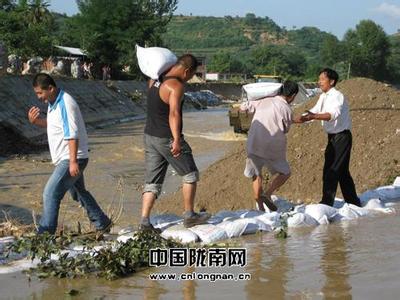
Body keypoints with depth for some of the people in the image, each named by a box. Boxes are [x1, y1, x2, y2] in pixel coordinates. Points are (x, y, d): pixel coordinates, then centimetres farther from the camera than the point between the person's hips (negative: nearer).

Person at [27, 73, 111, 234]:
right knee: (79, 192, 22)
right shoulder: (53, 103, 11)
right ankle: (102, 224, 34)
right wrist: (36, 121, 4)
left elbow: (72, 135, -24)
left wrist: (73, 161, -28)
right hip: (66, 159, 11)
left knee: (50, 193, -15)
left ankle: (44, 232, -14)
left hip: (71, 159, -11)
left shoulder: (65, 104, -20)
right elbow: (53, 125, 24)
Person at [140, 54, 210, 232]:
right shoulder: (176, 86, -17)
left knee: (152, 182, 9)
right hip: (167, 139, -8)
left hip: (150, 136, 8)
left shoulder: (154, 80, 9)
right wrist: (176, 140, -38)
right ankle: (189, 216, 15)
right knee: (190, 174, 10)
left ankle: (144, 221, 0)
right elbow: (174, 113, -30)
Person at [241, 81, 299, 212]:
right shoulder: (287, 110, -5)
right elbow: (285, 130, 8)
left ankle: (260, 207, 14)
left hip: (253, 146, 4)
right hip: (272, 149, -4)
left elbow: (243, 106, 15)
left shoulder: (263, 101, 6)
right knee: (285, 172, 15)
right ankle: (267, 194, -6)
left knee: (256, 176, 18)